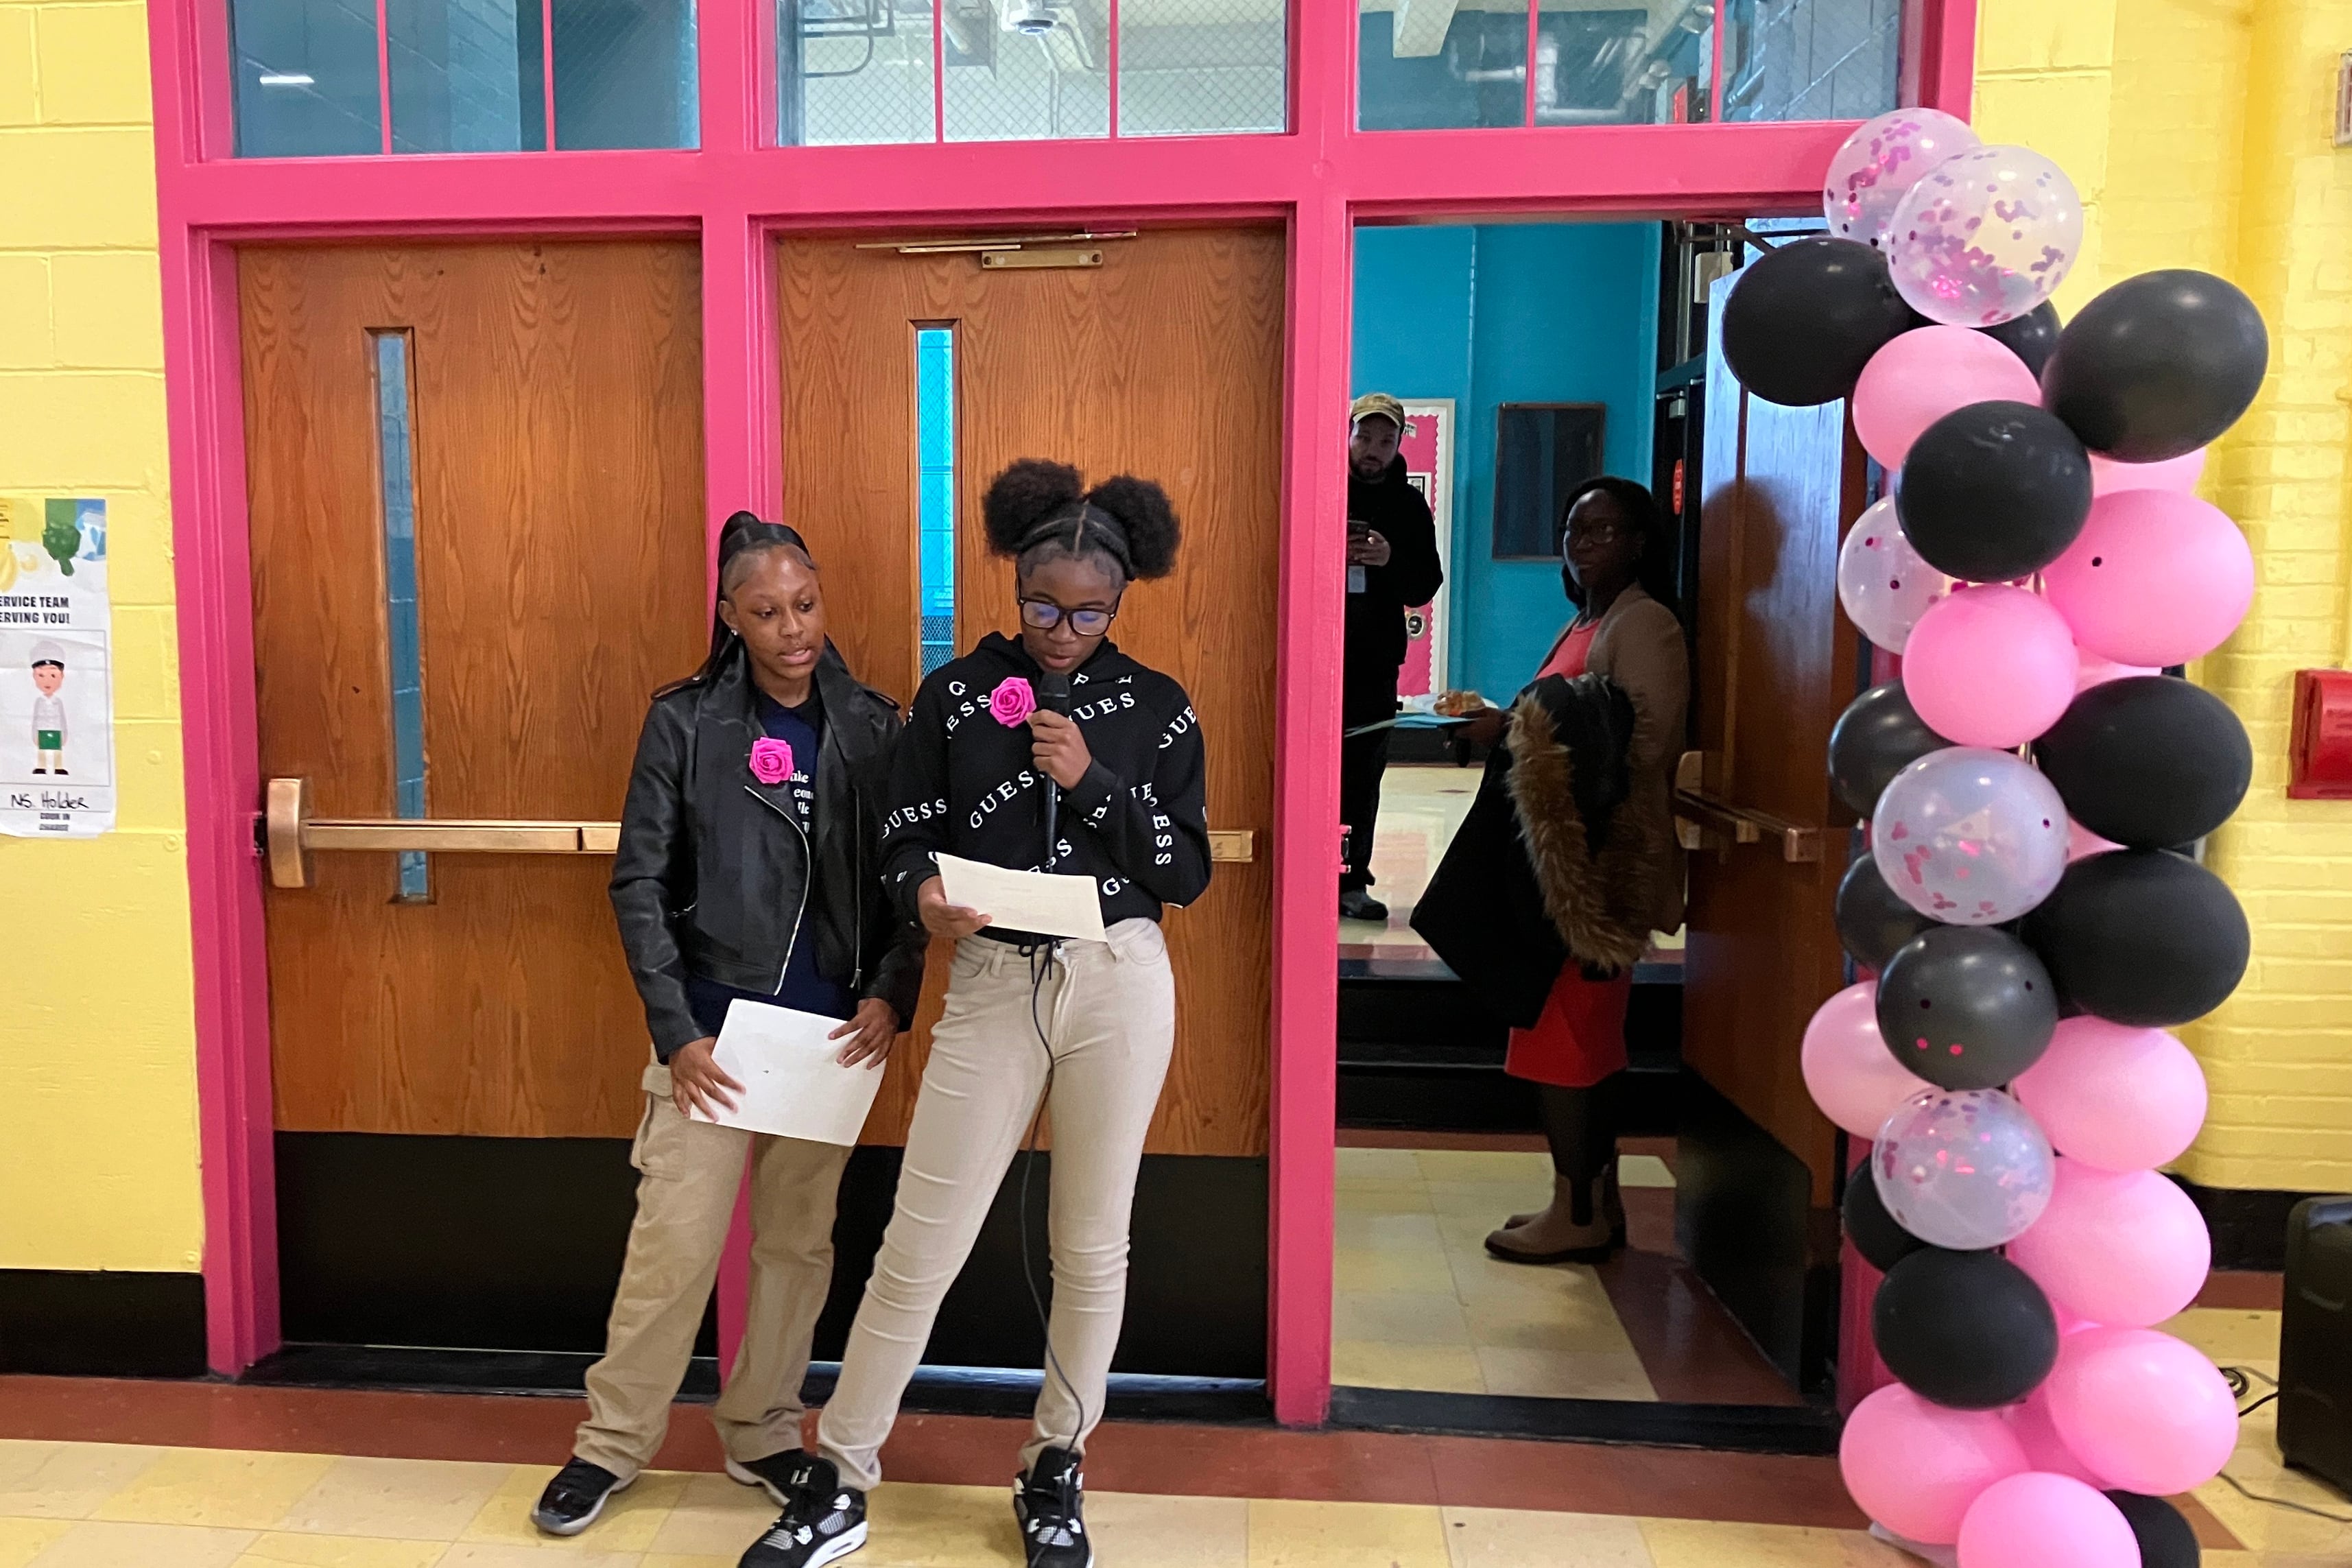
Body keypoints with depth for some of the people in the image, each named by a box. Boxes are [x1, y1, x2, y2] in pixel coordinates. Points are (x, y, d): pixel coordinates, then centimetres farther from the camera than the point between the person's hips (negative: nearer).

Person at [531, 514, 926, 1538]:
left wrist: (889, 994, -10)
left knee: (798, 1242, 13)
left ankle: (763, 1434, 31)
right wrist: (675, 1031, -9)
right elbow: (640, 883, -3)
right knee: (675, 1243, 2)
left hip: (835, 1029, 2)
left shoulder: (871, 727, 2)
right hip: (714, 1026, -2)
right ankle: (615, 1442, 23)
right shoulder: (685, 721, -3)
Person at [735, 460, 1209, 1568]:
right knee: (918, 1247, 2)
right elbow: (903, 844, 3)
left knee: (1092, 1243, 10)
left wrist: (1091, 783, -12)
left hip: (1120, 984, 1)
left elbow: (1189, 874, 0)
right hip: (992, 986, 0)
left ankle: (1054, 1474, 31)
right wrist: (926, 897, -20)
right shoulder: (954, 694, 3)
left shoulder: (1157, 709, 3)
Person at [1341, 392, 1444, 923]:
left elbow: (1426, 585, 6)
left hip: (1374, 662, 3)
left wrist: (1391, 561, -14)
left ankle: (1352, 883, 11)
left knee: (1362, 777, 5)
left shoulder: (1409, 505, 10)